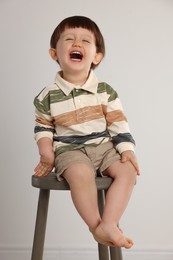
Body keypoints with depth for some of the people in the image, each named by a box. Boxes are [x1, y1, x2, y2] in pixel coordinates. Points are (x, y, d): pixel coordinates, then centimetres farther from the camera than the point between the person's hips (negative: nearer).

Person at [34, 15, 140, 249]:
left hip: (103, 146, 3)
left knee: (128, 171, -22)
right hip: (69, 149, -3)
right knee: (81, 174, -34)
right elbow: (43, 127, 9)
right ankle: (96, 226, -20)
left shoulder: (106, 91, 1)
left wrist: (127, 150, -7)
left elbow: (119, 124, 4)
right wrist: (46, 152, -5)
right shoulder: (48, 96, -2)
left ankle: (108, 225, -20)